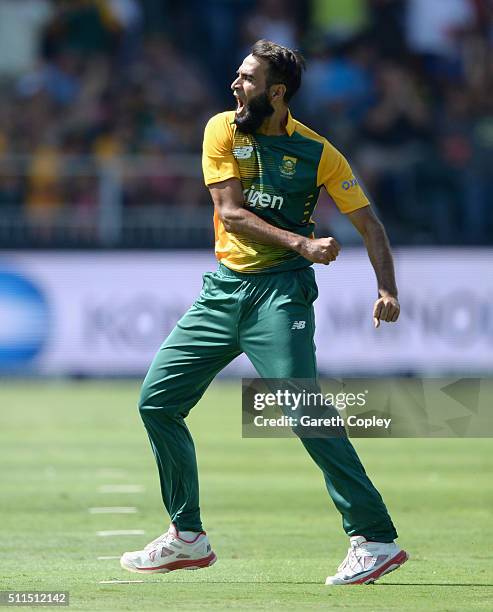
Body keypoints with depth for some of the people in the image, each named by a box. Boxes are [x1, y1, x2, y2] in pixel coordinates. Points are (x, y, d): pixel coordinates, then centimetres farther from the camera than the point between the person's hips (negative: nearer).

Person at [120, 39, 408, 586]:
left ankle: (375, 540, -17)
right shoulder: (223, 130, 2)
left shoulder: (316, 152, -4)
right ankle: (187, 539, 17)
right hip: (222, 288, 5)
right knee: (157, 400, 4)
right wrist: (302, 243, -20)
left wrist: (387, 289, -17)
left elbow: (368, 222, -1)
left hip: (279, 290, -5)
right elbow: (231, 213, -7)